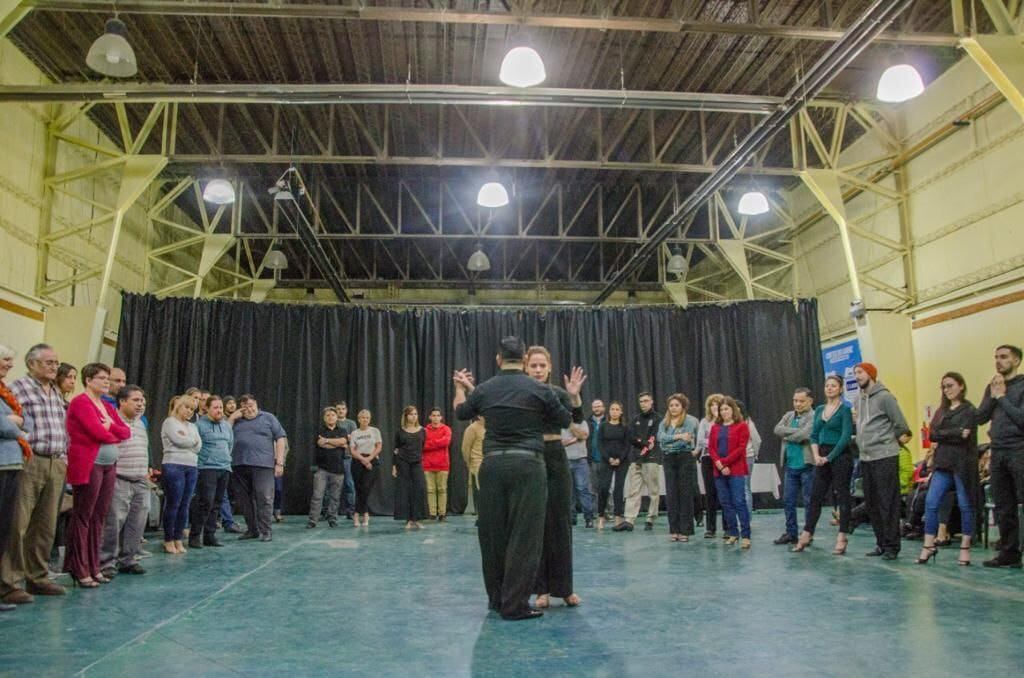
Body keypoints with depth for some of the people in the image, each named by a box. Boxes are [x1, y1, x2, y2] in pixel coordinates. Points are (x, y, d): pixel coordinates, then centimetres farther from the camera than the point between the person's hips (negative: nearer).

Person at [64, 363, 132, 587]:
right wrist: (116, 436, 3)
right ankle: (79, 571, 3)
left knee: (99, 518, 9)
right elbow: (98, 432, -16)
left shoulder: (107, 406, 18)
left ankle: (93, 567, 15)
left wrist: (111, 426, -8)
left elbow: (127, 432, 10)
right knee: (83, 517, -2)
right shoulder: (81, 402, -6)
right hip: (88, 466, -8)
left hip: (109, 466, 8)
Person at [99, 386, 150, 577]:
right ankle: (106, 563, 3)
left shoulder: (141, 424, 18)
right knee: (113, 523, -7)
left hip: (141, 482, 8)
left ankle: (128, 559, 18)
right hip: (119, 481, -8)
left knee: (136, 524, 8)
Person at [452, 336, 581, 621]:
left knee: (492, 533, 13)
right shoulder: (540, 389, -3)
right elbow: (566, 420, 9)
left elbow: (461, 412, 24)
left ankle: (496, 597, 26)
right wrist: (574, 395, 25)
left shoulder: (483, 389, 4)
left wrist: (460, 387, 41)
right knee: (524, 536, 0)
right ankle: (514, 605, 1)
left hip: (493, 464, 4)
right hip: (527, 465, -3)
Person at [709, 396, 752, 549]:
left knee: (739, 502, -8)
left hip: (736, 470, -5)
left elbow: (741, 448, -8)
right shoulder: (715, 427, 15)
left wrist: (724, 462, -13)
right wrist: (718, 464, -9)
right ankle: (732, 533, 16)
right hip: (719, 471, 5)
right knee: (725, 503, 7)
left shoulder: (742, 426, 0)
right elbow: (711, 447, 7)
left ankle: (746, 535, -6)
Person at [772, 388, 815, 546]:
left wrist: (786, 435, -5)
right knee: (788, 501, 9)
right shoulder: (788, 416, 14)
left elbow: (804, 435, -20)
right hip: (790, 466, 6)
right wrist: (796, 431, -12)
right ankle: (791, 533, 19)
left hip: (807, 465, -6)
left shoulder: (814, 417, -7)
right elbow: (777, 429, -1)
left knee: (809, 502, 3)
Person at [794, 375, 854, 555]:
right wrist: (816, 456, -4)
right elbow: (814, 435, 11)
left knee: (842, 497, 1)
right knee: (815, 496, 7)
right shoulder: (819, 409, 12)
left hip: (840, 456, -6)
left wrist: (829, 457, -15)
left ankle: (841, 539, 6)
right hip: (822, 458, 6)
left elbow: (846, 437, -13)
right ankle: (806, 535, 11)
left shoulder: (845, 410, -5)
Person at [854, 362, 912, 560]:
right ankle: (881, 543, 21)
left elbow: (900, 423, -7)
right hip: (865, 457, 8)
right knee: (871, 503, 12)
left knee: (888, 502, -5)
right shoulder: (858, 399, 14)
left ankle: (891, 546, 1)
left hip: (884, 456, -8)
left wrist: (895, 438, 6)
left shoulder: (884, 396, -9)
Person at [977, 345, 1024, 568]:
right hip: (997, 453, 6)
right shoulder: (992, 386, 15)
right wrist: (993, 396, -3)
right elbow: (980, 418, 8)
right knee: (1003, 507, 9)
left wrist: (1002, 397, -9)